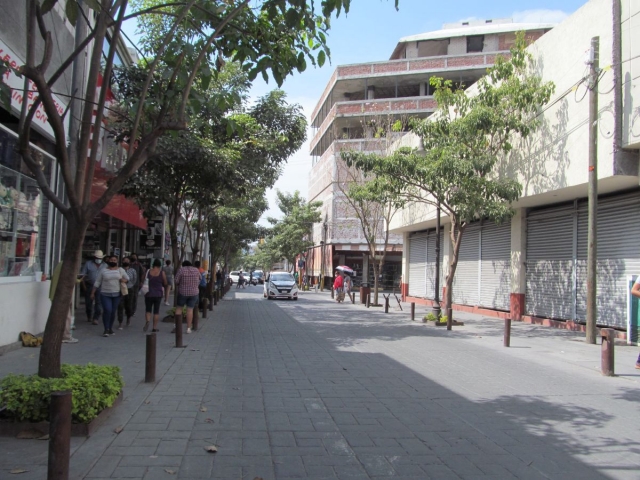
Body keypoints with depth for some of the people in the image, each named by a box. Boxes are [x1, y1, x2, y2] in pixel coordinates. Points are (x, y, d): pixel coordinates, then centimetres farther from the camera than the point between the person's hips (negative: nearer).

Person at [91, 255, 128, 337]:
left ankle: (110, 328, 22)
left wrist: (124, 280, -10)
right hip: (105, 294, -2)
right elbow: (97, 282, 6)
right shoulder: (103, 271, 3)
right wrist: (93, 293, 5)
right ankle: (106, 329, -6)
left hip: (116, 294, 2)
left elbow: (127, 278, 14)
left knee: (113, 312, 6)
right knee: (107, 310, -15)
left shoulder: (120, 270, 6)